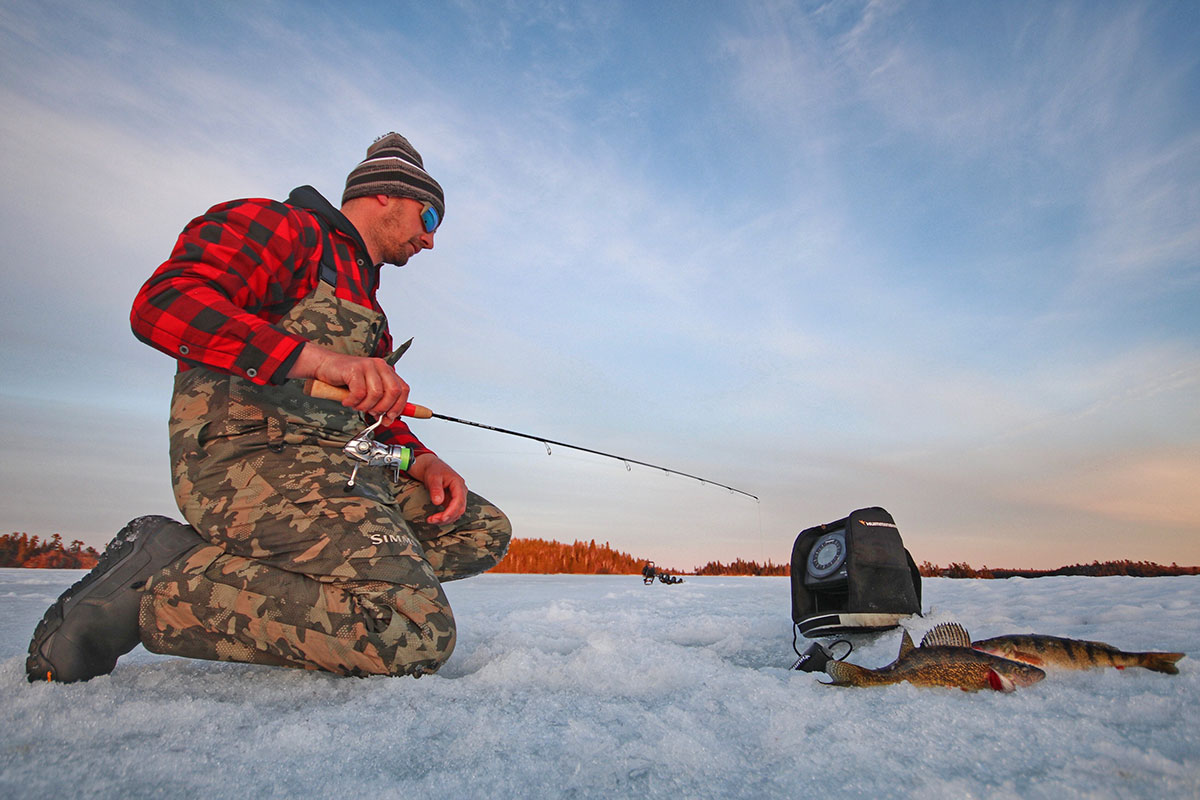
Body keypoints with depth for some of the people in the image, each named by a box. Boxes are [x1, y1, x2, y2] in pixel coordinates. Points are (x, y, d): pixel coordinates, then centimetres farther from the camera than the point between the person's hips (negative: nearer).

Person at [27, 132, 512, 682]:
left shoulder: (368, 308, 33)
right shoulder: (285, 227, 6)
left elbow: (376, 418, 27)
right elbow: (162, 303, -12)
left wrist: (421, 460, 5)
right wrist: (316, 356, -25)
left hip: (338, 467, 10)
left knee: (485, 531, 1)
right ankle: (158, 587, -11)